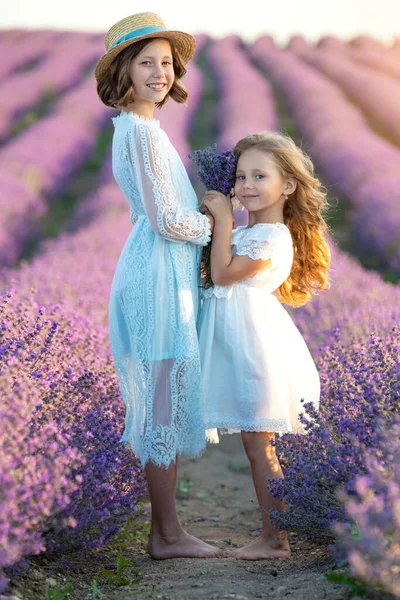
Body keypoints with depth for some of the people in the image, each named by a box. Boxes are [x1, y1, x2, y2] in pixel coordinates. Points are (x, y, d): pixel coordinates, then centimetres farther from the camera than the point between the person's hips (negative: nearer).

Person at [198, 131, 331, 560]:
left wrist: (223, 220, -14)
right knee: (256, 445, 12)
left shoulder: (274, 238, -15)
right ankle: (271, 534, 18)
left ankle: (275, 540, 1)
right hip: (238, 347, 10)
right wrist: (210, 220, 9)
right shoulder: (243, 232, 15)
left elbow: (223, 273, -18)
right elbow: (213, 268, 21)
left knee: (259, 445, -5)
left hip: (254, 344, -10)